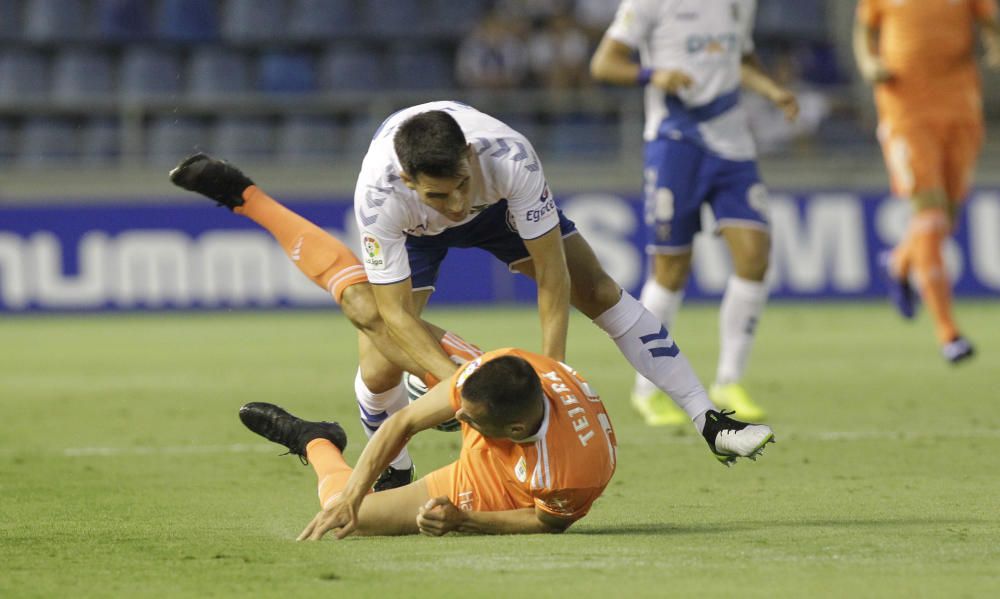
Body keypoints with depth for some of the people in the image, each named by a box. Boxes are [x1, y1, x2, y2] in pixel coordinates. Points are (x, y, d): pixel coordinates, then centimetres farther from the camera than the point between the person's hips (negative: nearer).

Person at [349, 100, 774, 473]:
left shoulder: (510, 157, -41)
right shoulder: (377, 193, -43)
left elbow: (552, 274, -32)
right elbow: (395, 312, -35)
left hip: (497, 203, 1)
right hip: (412, 229, -1)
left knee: (600, 292, -6)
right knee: (381, 367, -15)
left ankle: (709, 421, 5)